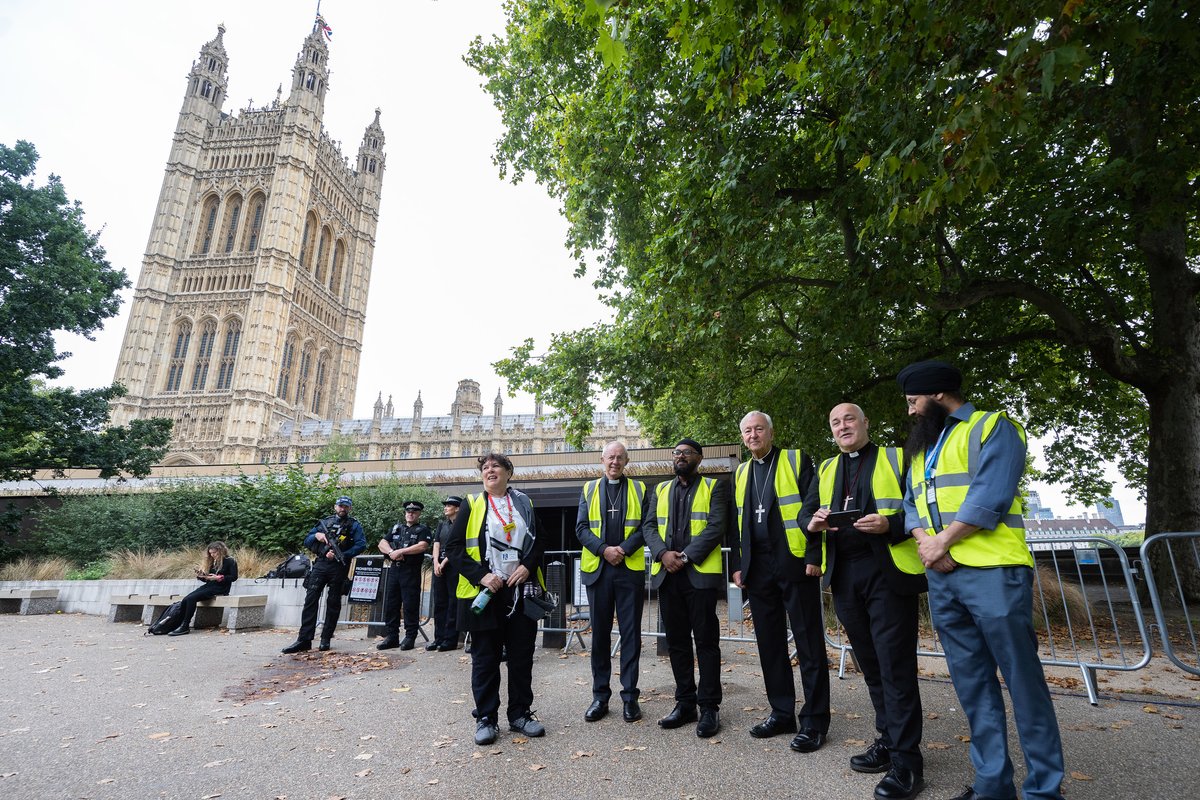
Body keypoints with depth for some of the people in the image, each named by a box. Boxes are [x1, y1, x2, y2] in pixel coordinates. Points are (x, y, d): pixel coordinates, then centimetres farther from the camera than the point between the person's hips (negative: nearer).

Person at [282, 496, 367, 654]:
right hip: (320, 564, 2)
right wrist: (316, 535, -5)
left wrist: (340, 556, -16)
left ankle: (326, 639, 13)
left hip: (339, 568, -2)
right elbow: (306, 541, 17)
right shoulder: (324, 522, 16)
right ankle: (304, 639, -6)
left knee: (333, 603, 4)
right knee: (311, 599, -7)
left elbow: (361, 545, -7)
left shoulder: (354, 525, 6)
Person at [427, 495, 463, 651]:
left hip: (454, 565, -6)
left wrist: (444, 562, -14)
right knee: (439, 602, 8)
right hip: (439, 565, 6)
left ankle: (450, 640, 4)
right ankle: (438, 638, 15)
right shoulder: (442, 524, 16)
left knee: (453, 603, -2)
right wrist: (436, 562, -7)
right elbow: (436, 544, 8)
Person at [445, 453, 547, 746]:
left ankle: (520, 714, 25)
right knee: (485, 658, 7)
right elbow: (454, 547, -4)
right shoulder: (472, 505, 1)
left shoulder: (524, 503, 9)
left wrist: (527, 566, -8)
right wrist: (481, 576, -14)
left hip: (521, 591, 2)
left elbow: (538, 542, 11)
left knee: (522, 655, 9)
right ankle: (486, 718, 21)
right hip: (484, 592, -2)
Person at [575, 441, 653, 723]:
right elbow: (581, 527, 2)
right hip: (597, 569, 1)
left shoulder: (639, 489, 8)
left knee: (631, 633, 4)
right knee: (600, 633, 8)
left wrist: (624, 549, -13)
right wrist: (604, 549, -12)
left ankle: (630, 696, 15)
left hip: (631, 569, -1)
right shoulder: (589, 489, 10)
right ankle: (600, 696, 19)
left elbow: (647, 526, 0)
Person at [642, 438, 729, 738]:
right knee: (676, 641, 11)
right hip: (667, 574, 5)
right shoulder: (660, 490, 17)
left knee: (706, 640, 1)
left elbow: (716, 528, -8)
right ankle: (685, 703, 23)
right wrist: (663, 553, -9)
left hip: (700, 572, -4)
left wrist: (686, 556, -15)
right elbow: (650, 527, 9)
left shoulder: (715, 487, 3)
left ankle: (709, 707, 13)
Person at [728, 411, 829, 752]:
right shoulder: (740, 473, 15)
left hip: (795, 563, -5)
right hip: (758, 568, 5)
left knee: (809, 643, 2)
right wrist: (736, 565, 9)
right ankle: (782, 713, 24)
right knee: (770, 643, 11)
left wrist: (814, 556, -13)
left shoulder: (796, 460, 1)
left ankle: (814, 721, 12)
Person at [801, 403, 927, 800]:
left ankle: (907, 761, 6)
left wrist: (891, 524, -21)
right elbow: (806, 511, 13)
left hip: (888, 571, -5)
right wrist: (812, 521, -10)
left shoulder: (897, 458, 4)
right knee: (869, 662, 14)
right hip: (844, 575, 5)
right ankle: (888, 740, 27)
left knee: (895, 664, -4)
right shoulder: (826, 469, 18)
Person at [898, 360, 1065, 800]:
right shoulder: (922, 446, 20)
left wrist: (941, 542, -12)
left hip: (992, 572, -7)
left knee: (1022, 678, 1)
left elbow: (988, 498, -14)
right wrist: (924, 540, -5)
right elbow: (911, 503, 14)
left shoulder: (992, 427, -2)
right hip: (942, 579, 7)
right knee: (972, 683, 11)